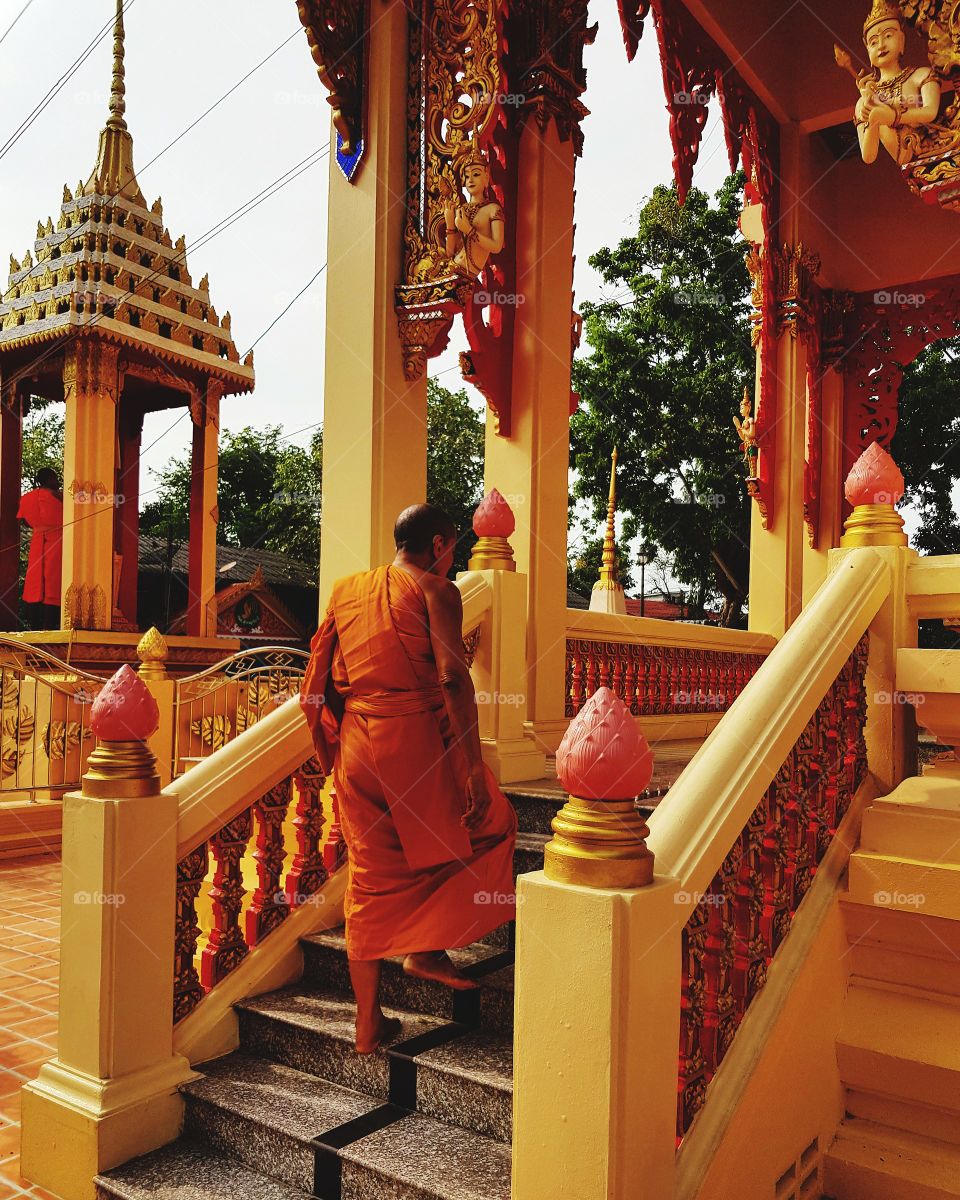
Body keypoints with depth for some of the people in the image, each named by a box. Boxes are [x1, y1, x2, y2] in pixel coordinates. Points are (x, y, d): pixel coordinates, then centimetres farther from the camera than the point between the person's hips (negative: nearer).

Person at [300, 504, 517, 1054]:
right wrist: (472, 765, -15)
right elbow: (452, 678, -16)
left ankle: (369, 1023, 21)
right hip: (417, 740, -5)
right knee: (490, 825, 19)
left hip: (356, 746, 6)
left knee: (370, 879, 13)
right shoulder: (435, 591, -4)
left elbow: (318, 683, 12)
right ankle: (427, 948, 17)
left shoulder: (346, 589, 13)